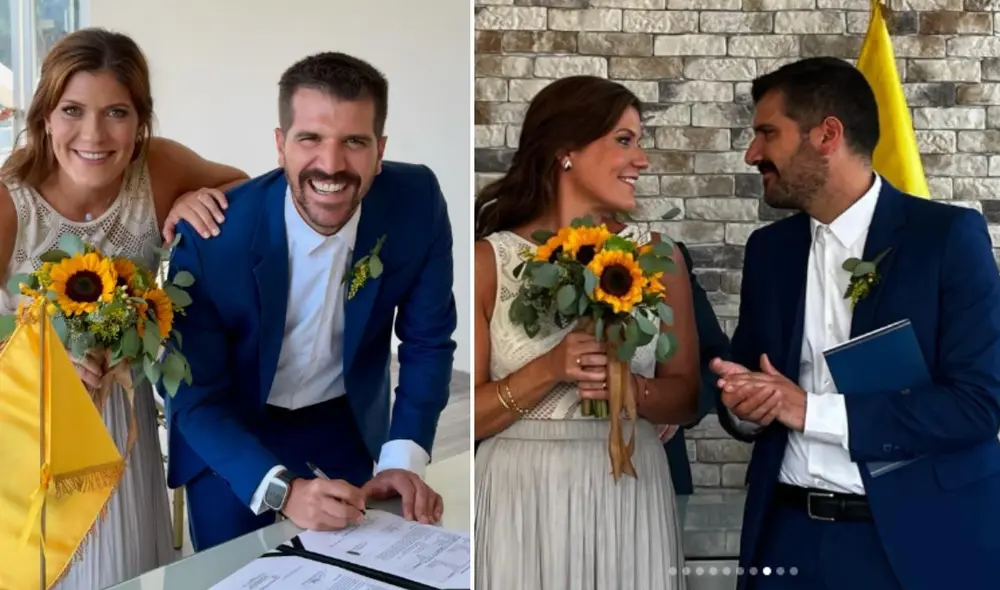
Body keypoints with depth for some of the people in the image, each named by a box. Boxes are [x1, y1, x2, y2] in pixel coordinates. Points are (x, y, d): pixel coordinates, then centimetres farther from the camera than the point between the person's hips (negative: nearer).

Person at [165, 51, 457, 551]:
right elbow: (193, 394, -22)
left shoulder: (417, 203, -23)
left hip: (345, 421, 2)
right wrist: (281, 487, -36)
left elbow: (427, 341, -10)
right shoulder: (210, 234, -29)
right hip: (225, 430, -2)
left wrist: (403, 460, -22)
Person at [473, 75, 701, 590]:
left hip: (629, 495, 2)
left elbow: (686, 398, 5)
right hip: (523, 499, -2)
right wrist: (549, 369, -20)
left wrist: (629, 386, -14)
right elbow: (469, 417, -6)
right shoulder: (489, 260, -6)